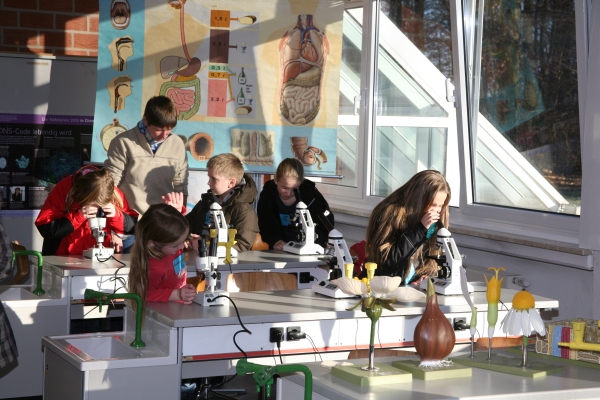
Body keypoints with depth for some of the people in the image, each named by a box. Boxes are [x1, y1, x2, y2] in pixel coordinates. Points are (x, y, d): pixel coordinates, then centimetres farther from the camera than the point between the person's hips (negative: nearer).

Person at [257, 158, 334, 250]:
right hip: (280, 253, 2)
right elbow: (265, 227, 3)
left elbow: (328, 224, -2)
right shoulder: (267, 197, -7)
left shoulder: (311, 193, -11)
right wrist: (275, 241, -16)